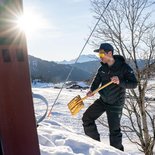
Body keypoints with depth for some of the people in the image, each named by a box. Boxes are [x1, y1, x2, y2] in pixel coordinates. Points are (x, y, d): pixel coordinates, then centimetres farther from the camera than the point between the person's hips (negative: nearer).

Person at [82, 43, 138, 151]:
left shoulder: (124, 67, -17)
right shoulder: (102, 68, -1)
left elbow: (134, 84, -19)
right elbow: (97, 81, 6)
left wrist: (120, 82, -36)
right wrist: (92, 90, -14)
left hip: (115, 104, -6)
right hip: (102, 100, 6)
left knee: (114, 130, -5)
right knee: (87, 117, 5)